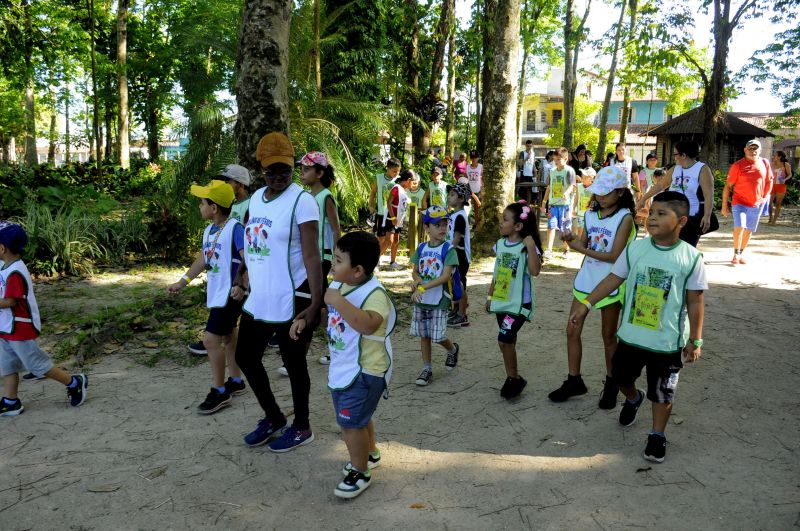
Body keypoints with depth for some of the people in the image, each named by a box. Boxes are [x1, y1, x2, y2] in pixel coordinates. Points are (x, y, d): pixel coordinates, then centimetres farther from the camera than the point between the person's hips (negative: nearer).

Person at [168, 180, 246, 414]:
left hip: (230, 295, -9)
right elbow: (203, 258, 19)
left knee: (211, 340, -8)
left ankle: (219, 392, 5)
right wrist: (182, 282, 21)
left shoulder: (235, 229, -20)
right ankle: (235, 381, 34)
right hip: (216, 294, 9)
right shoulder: (209, 230, 8)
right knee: (227, 337, 18)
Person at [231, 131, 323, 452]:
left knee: (293, 364, 8)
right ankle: (274, 418, 37)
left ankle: (301, 428, 31)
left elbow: (311, 256, -22)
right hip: (258, 299, 8)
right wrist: (240, 281, 17)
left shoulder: (301, 200, -15)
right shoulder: (256, 197, 8)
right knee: (246, 357, 17)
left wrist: (315, 303, -29)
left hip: (290, 301, -8)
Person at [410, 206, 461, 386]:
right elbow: (415, 272, 7)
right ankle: (427, 369, 24)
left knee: (437, 337, -1)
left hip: (440, 300, -4)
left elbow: (446, 276, -19)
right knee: (424, 335, 11)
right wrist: (419, 282, -16)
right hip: (421, 300, 4)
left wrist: (422, 287, -24)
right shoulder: (421, 248, 3)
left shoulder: (448, 249, -12)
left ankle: (452, 349, 32)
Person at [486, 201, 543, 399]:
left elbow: (535, 271, -28)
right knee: (508, 340, 13)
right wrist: (490, 296, 18)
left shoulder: (527, 247, -14)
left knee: (504, 339, -13)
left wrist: (530, 246, -31)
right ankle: (513, 378, 26)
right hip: (501, 301, 7)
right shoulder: (500, 244, 6)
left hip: (519, 303, -7)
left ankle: (514, 378, 6)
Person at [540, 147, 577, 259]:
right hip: (553, 203, 4)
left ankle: (566, 250, 20)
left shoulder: (569, 171, -5)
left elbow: (572, 186, -16)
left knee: (565, 229, 5)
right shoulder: (552, 171, 12)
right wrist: (544, 203, 18)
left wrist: (566, 193, -38)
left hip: (565, 204, -4)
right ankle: (549, 250, -7)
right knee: (551, 226, -5)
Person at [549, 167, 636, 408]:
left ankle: (611, 384, 25)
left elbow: (614, 256, -18)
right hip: (586, 280, 6)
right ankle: (574, 380, 19)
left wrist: (582, 249, -20)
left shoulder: (625, 218, -12)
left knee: (608, 335, 8)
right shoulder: (591, 214, 5)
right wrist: (572, 240, -11)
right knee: (572, 330, 5)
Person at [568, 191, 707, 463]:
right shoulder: (635, 248, -6)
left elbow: (695, 302, -5)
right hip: (631, 334, 3)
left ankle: (657, 435, 31)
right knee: (620, 375, 20)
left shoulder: (691, 257, -12)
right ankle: (633, 399, 53)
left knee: (662, 392, 9)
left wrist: (695, 340, -3)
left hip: (669, 341, -3)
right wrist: (586, 304, -2)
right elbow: (613, 279, 2)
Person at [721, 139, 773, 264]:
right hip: (740, 203, -4)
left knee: (749, 230, 10)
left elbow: (769, 181, 16)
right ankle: (736, 254, -6)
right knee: (739, 227, -20)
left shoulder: (765, 163, 2)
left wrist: (765, 196, 6)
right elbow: (727, 186, -7)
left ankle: (741, 254, 26)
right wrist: (724, 206, -9)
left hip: (756, 205, 4)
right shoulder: (738, 165, -8)